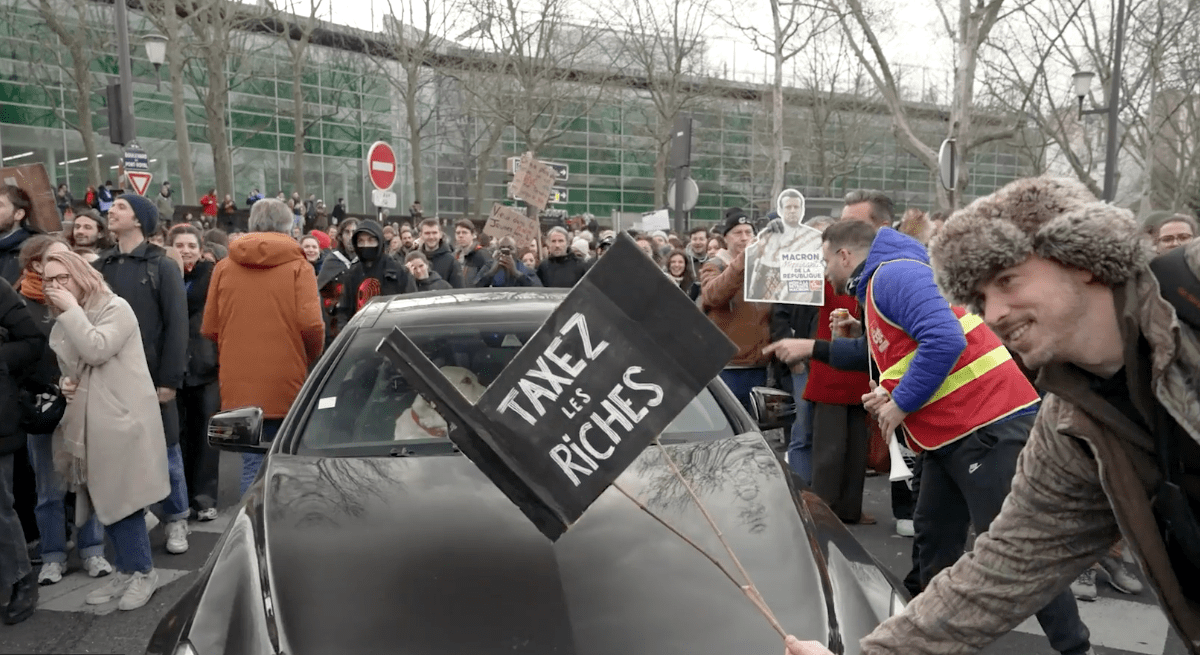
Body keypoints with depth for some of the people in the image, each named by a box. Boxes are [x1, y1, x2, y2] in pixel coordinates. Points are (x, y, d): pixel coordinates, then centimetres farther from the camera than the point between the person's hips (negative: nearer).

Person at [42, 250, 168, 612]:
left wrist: (71, 309, -15)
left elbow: (96, 351, -23)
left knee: (122, 498, -5)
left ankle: (143, 571, 10)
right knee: (103, 499, 10)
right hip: (90, 421, 8)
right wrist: (66, 383, 3)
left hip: (122, 417, -8)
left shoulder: (116, 308, -8)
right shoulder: (64, 322, 15)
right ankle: (126, 569, 22)